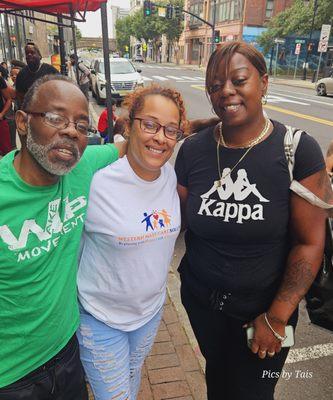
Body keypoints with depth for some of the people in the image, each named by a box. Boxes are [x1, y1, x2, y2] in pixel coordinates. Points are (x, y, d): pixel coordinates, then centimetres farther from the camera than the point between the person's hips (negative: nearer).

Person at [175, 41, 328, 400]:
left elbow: (310, 242, -15)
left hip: (264, 307, -2)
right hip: (200, 300, 3)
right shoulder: (193, 149, -8)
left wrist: (277, 317, -14)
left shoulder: (299, 150, -16)